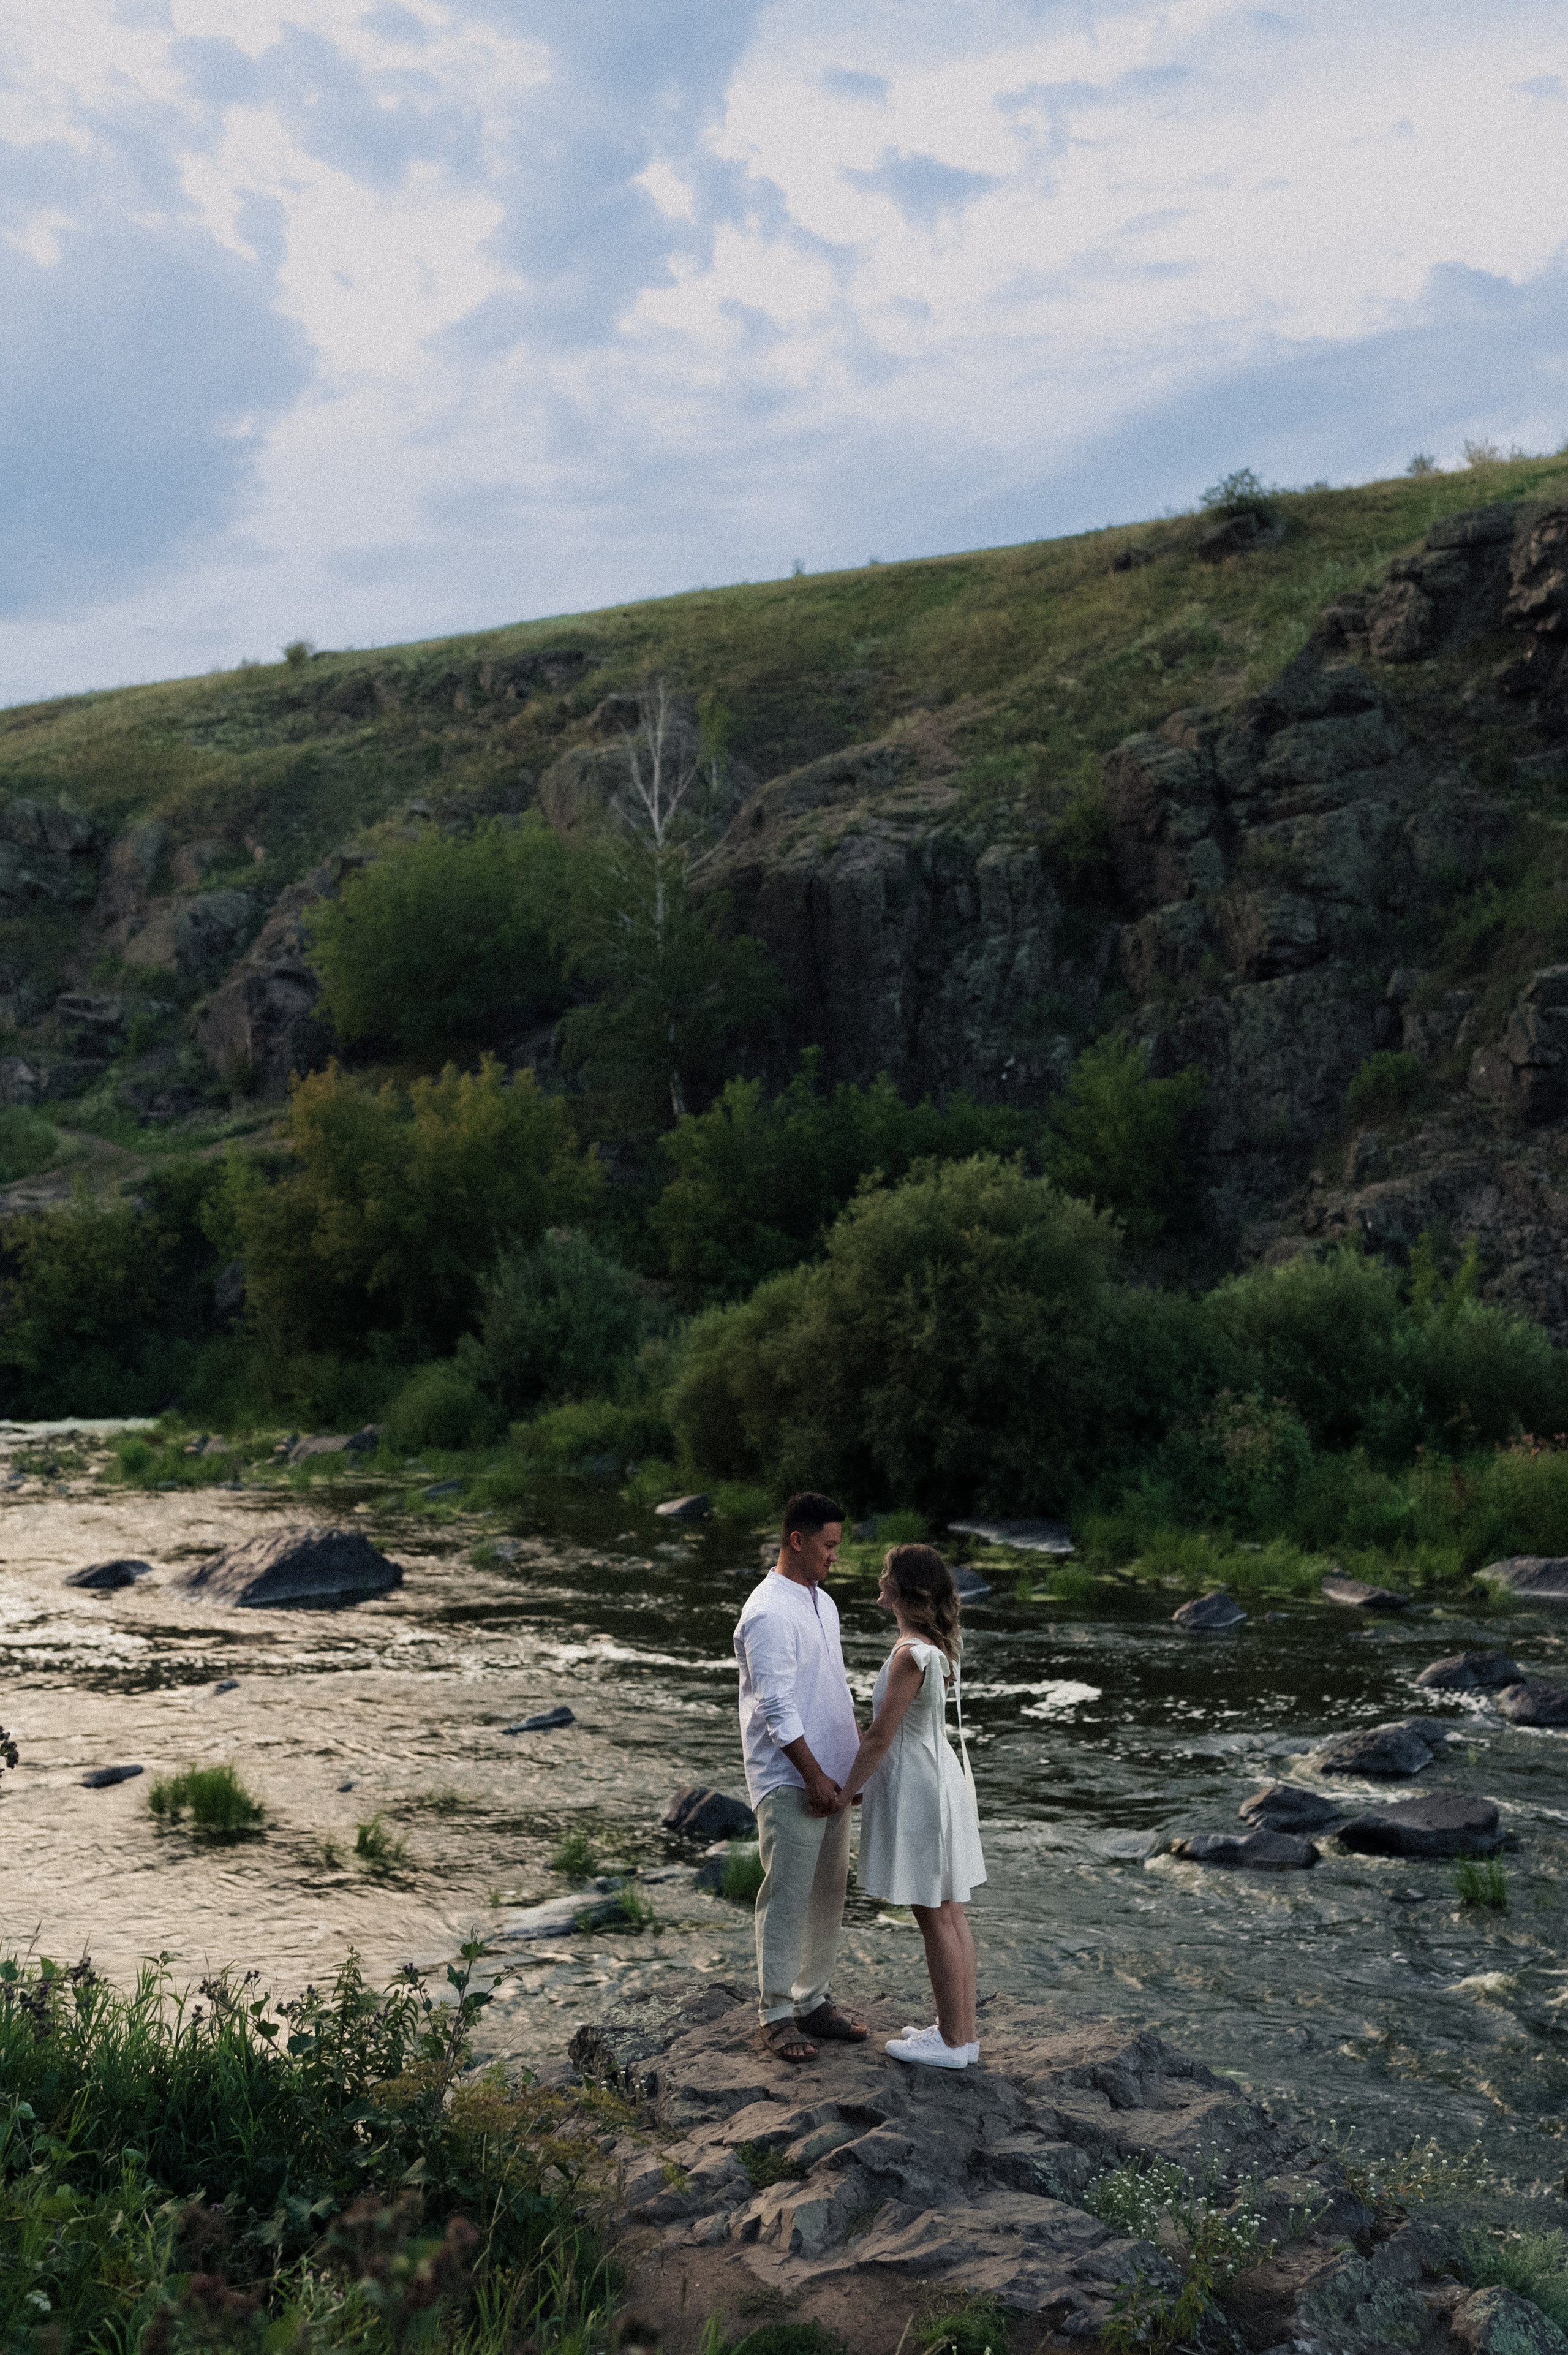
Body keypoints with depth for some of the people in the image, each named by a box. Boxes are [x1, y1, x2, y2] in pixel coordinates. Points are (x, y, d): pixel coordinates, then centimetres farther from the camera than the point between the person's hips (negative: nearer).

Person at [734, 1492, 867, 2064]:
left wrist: (862, 1750, 17)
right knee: (787, 1898, -1)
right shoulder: (769, 1613, -17)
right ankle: (777, 2013, 10)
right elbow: (777, 1708, -20)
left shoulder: (823, 1603, 13)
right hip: (789, 1784, -9)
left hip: (830, 1777, 9)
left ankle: (814, 2001, 25)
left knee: (828, 1894, 14)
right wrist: (814, 1777, -19)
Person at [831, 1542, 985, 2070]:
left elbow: (880, 1738, -19)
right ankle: (963, 2029, 25)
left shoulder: (910, 1654, -23)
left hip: (916, 1789, -9)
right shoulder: (939, 1645, 6)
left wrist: (846, 1793, -7)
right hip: (941, 1777, 9)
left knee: (935, 1920, 2)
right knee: (950, 1914, 16)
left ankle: (952, 2042, 13)